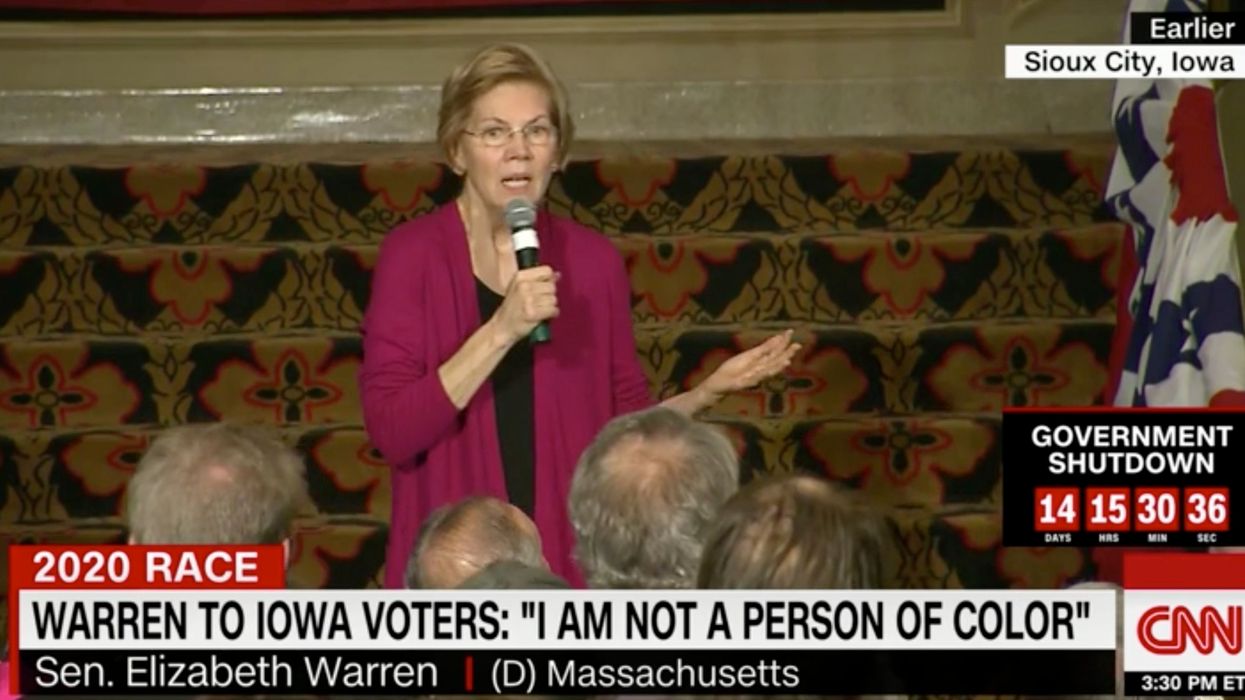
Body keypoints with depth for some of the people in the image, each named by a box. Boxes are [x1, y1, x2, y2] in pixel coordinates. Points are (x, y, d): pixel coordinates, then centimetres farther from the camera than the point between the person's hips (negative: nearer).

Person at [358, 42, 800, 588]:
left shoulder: (593, 260, 4)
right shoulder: (413, 254, -5)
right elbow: (391, 430, -14)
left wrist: (710, 391, -5)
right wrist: (500, 331, -21)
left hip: (572, 559, 3)